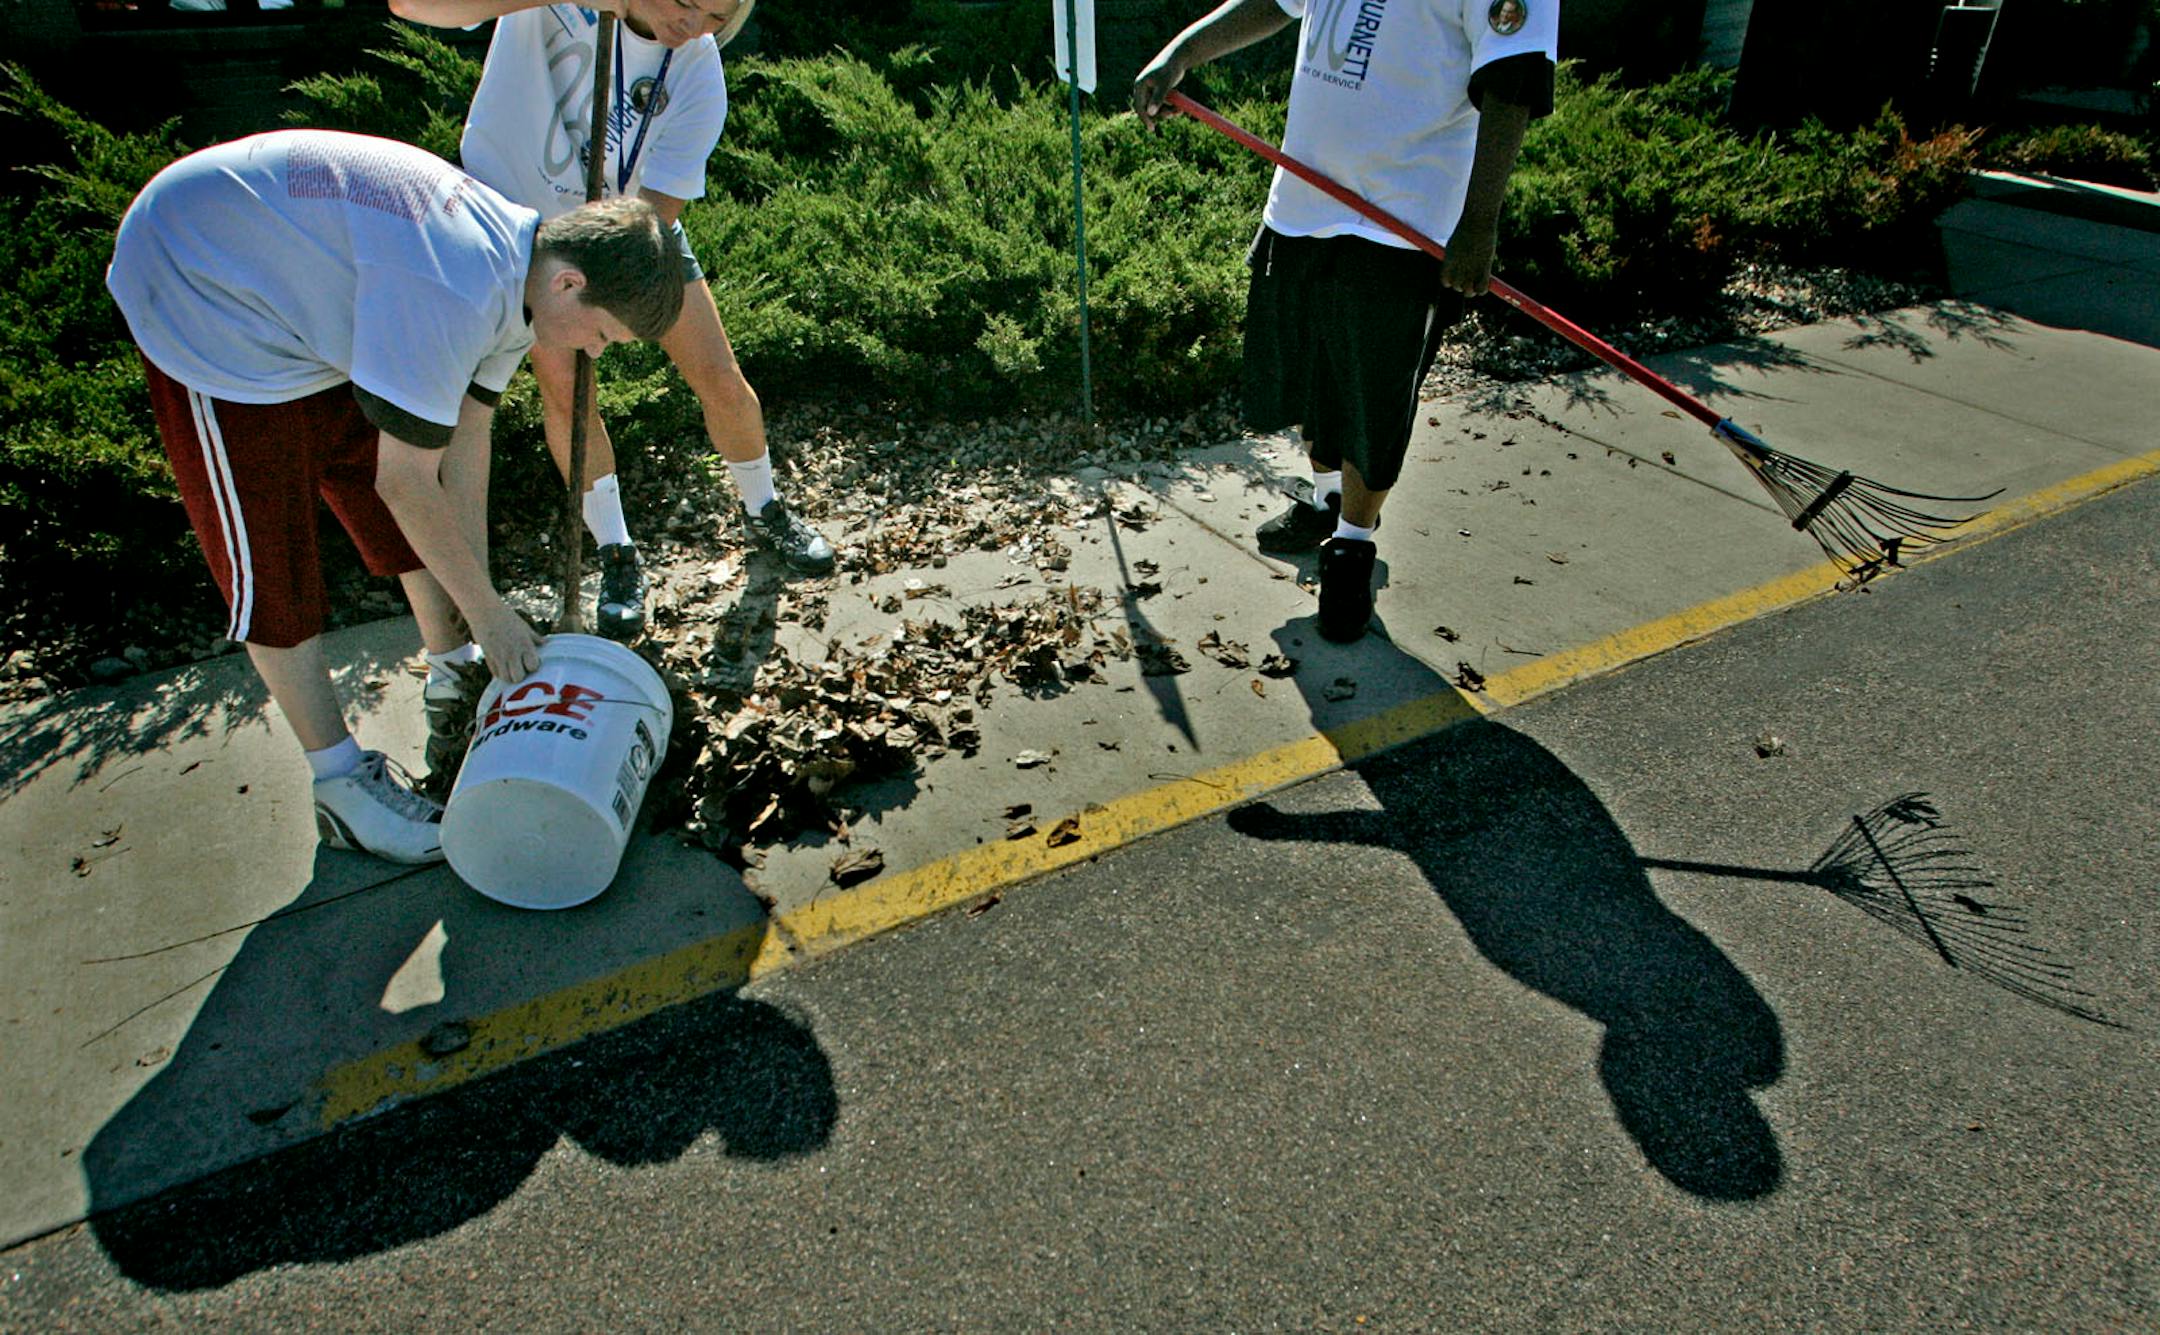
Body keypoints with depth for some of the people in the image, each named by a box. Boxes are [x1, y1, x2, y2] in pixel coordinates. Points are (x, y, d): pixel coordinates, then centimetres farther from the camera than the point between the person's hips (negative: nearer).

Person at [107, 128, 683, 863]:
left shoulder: (522, 266, -9)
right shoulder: (449, 293, -39)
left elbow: (465, 432, -3)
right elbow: (405, 483, -30)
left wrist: (476, 584, 0)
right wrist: (487, 610, -19)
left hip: (312, 295, 8)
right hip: (202, 293, -8)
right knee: (270, 556, -4)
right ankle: (340, 783, 7)